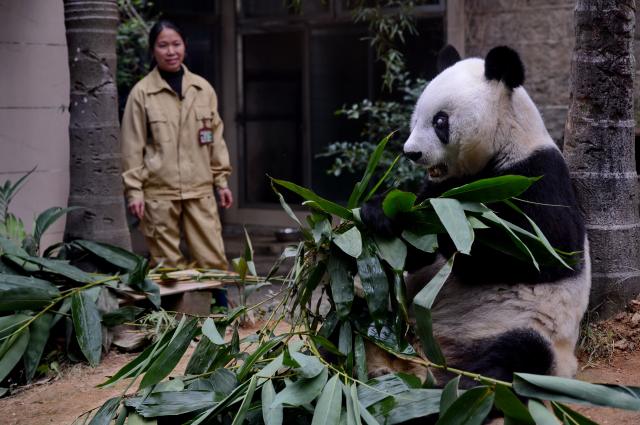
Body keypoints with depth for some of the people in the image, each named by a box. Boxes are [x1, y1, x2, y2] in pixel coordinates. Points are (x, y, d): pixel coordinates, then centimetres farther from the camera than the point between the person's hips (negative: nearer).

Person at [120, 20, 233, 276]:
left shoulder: (203, 89, 9)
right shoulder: (141, 93, -1)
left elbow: (215, 137, 14)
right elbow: (132, 146, -1)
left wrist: (221, 180, 12)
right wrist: (134, 190, -5)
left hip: (200, 190, 3)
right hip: (159, 192, -2)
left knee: (214, 260, 1)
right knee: (167, 265, 2)